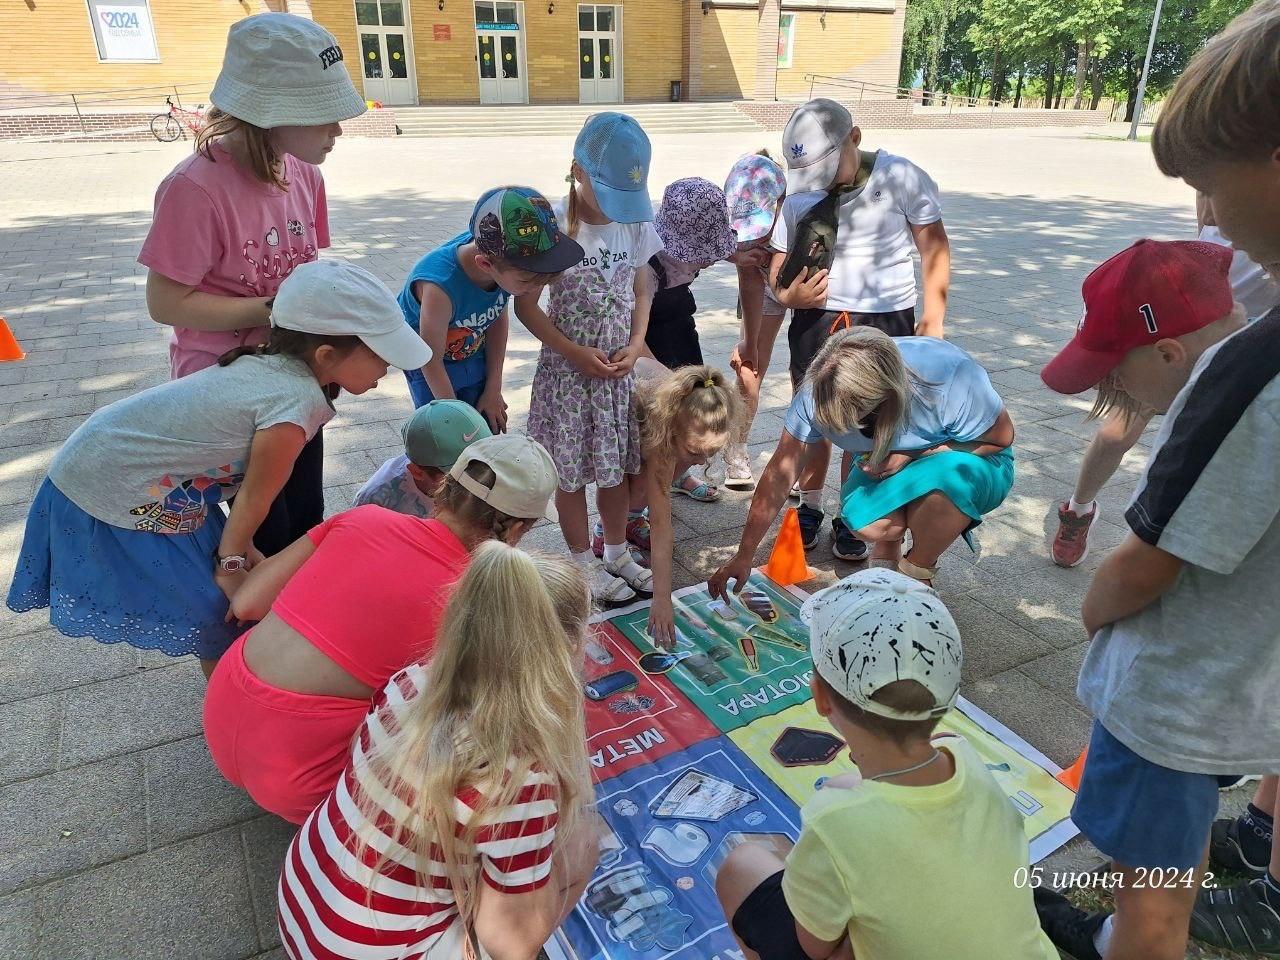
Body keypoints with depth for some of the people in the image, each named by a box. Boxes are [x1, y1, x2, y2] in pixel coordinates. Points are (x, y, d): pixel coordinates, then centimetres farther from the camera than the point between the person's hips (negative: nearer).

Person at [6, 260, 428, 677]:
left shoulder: (268, 364, -4)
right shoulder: (297, 401, -29)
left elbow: (245, 484, 3)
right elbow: (254, 498, -16)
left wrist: (237, 547, 8)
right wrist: (231, 563, -2)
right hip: (114, 500, -8)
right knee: (218, 609, 2)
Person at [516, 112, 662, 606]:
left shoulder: (636, 225, -2)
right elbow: (525, 306, -11)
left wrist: (635, 346, -8)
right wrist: (577, 353, -17)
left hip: (619, 368, 4)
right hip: (568, 370, -4)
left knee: (617, 466, 15)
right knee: (572, 473, 8)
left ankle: (617, 553, 35)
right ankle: (585, 564, 26)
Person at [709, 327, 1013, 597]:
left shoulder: (950, 375, -35)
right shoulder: (818, 392, -26)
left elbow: (1001, 438, -16)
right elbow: (780, 473, -18)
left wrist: (912, 455, -28)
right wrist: (743, 557, -16)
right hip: (889, 468, 2)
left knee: (950, 474, -38)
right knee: (863, 518, -31)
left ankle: (917, 575, -10)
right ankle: (887, 549, 6)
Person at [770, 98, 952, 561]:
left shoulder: (902, 178, -9)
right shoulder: (798, 192, -3)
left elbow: (934, 249, -3)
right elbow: (779, 264, 5)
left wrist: (933, 318, -8)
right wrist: (788, 294, -17)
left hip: (885, 321, -2)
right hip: (815, 319, 2)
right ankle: (809, 509, 30)